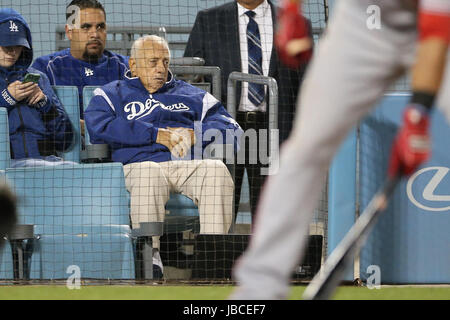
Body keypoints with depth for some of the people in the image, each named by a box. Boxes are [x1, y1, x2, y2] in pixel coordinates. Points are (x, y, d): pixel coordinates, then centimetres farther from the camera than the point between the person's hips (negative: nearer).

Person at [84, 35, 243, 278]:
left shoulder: (190, 95, 32)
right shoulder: (112, 94, 24)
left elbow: (231, 128, 20)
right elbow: (99, 127, 1)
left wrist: (195, 135, -2)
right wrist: (157, 135, -3)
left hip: (189, 165, 3)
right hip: (138, 163, -3)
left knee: (216, 169, -32)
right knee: (149, 171, -40)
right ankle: (149, 253, -42)